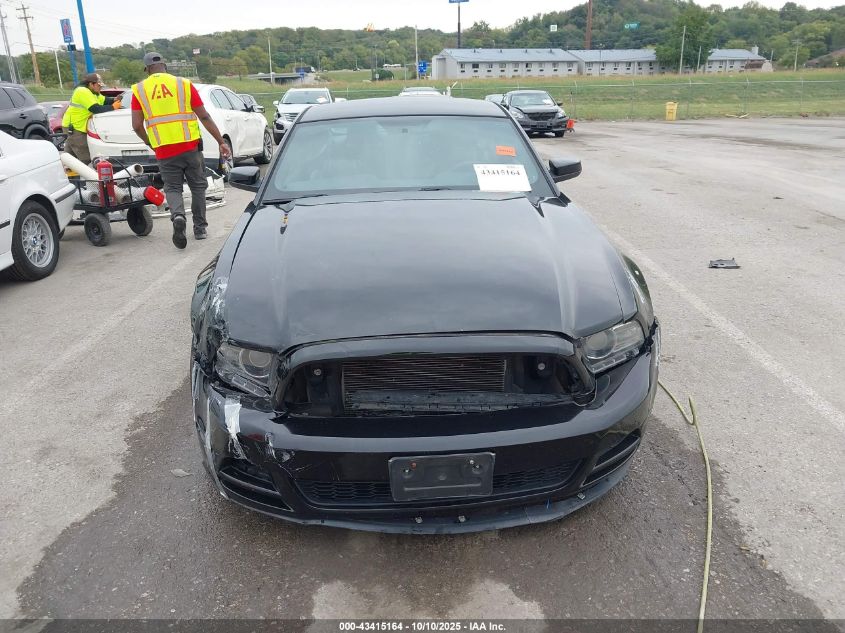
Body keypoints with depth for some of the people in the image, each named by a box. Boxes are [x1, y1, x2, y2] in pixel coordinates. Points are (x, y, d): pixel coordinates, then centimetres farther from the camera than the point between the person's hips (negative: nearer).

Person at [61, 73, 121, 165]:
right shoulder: (83, 92, -19)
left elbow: (104, 100, 12)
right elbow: (96, 109, -27)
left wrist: (114, 100, -7)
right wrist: (113, 107, -22)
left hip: (75, 127, 11)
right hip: (74, 128, -11)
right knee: (86, 159, -11)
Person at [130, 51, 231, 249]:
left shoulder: (139, 90, 5)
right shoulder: (184, 84, 3)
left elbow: (137, 126, 2)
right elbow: (204, 117, 0)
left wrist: (149, 142, 20)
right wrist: (221, 142, 4)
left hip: (164, 150, 0)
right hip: (190, 146, 0)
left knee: (172, 188, 12)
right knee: (198, 186, 16)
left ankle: (178, 216, -16)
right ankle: (200, 228, 18)